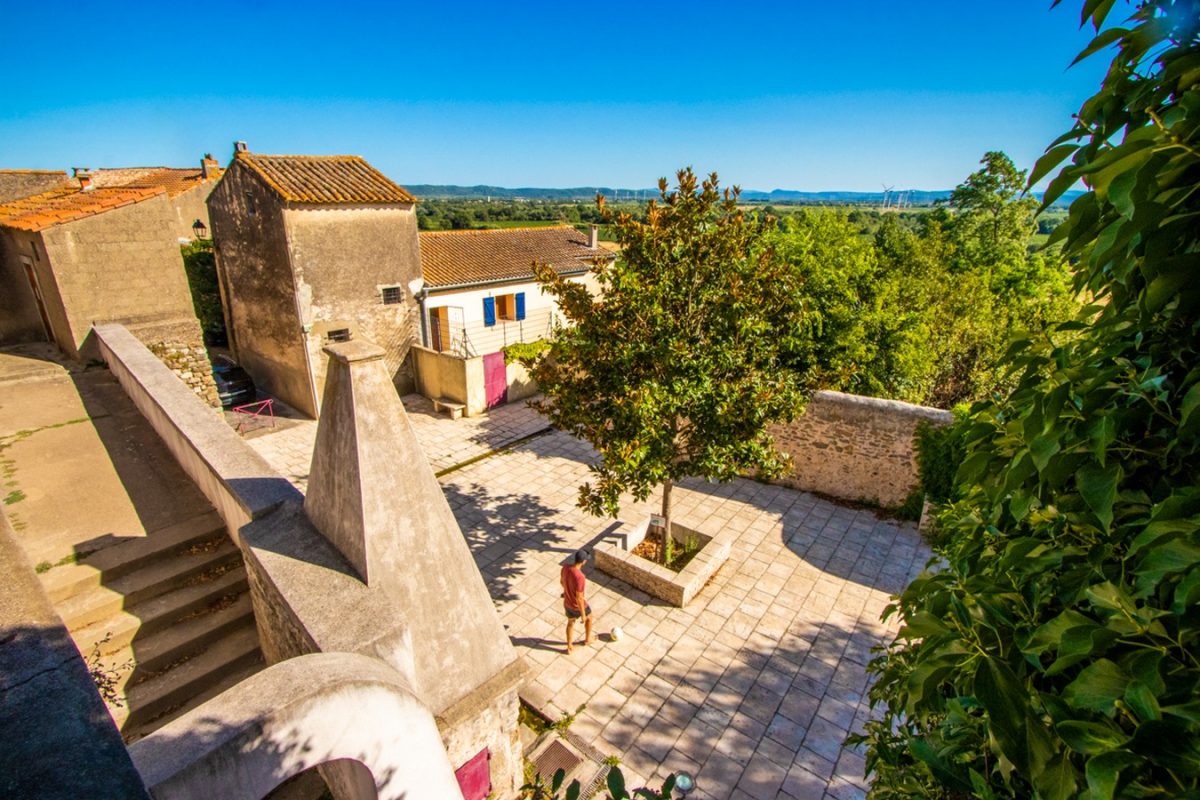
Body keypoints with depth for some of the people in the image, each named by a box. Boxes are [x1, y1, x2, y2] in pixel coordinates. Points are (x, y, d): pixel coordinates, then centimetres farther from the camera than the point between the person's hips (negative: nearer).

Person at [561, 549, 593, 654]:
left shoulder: (565, 568, -18)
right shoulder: (579, 577, -41)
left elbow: (561, 581, 4)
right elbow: (579, 598, -31)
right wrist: (583, 615, -16)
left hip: (567, 603, 5)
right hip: (578, 606, -5)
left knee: (570, 622, 30)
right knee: (589, 617, 28)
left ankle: (569, 647, 44)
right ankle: (587, 639, 51)